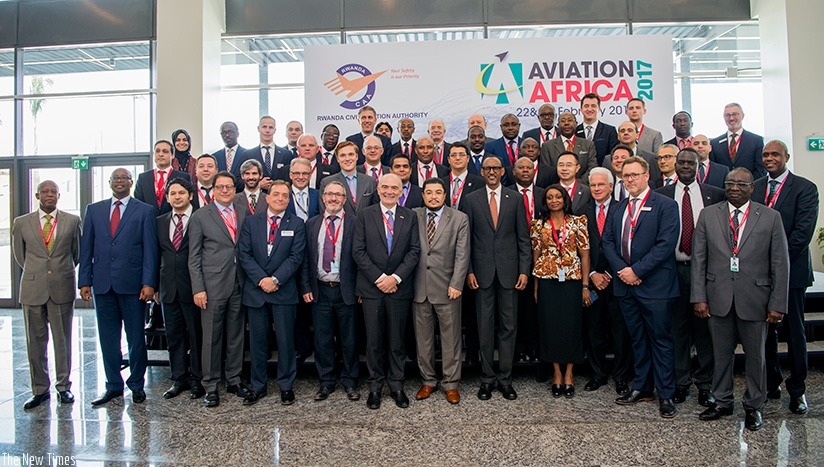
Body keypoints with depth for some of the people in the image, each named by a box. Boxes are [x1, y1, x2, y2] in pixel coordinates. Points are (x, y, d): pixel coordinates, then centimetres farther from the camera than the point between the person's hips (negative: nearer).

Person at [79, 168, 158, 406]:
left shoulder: (145, 211, 4)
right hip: (103, 284, 3)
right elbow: (86, 248, 10)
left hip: (132, 284, -3)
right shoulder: (93, 210, 12)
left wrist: (148, 283, -9)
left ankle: (137, 384, 19)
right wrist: (84, 281, 3)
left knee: (136, 338, 5)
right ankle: (113, 385, 20)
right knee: (108, 338, 9)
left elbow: (150, 250, -2)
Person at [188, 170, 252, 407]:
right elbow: (194, 257, -1)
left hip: (239, 284, 3)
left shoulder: (244, 212, 8)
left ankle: (234, 380, 25)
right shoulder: (200, 216, 1)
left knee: (236, 334, 11)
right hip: (213, 285, -3)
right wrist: (198, 288, -7)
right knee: (211, 338, 4)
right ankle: (210, 386, 15)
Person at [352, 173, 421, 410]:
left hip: (399, 287, 1)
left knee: (397, 341, 9)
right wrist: (378, 278, -12)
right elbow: (358, 251, -3)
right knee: (374, 341, 6)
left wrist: (396, 277, -12)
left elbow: (414, 250, 0)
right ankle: (375, 386, 20)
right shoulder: (364, 215, 3)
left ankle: (396, 385, 22)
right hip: (372, 288, -1)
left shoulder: (410, 217, 7)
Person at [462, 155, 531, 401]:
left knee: (509, 325, 6)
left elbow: (523, 238, 5)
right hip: (482, 272, 0)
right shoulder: (471, 199, 5)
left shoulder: (516, 199, 6)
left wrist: (524, 270, -2)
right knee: (485, 326, 6)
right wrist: (468, 270, -4)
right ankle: (487, 378, 16)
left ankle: (505, 378, 17)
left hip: (509, 271, 1)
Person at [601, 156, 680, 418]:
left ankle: (666, 395, 12)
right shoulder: (618, 208, 14)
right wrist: (621, 269, -7)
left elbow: (666, 244, -15)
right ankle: (642, 388, 25)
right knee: (637, 340, 14)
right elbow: (607, 241, 9)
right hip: (625, 285, 6)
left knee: (660, 340, 2)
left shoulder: (665, 206, -5)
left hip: (654, 285, -5)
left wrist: (636, 270, -17)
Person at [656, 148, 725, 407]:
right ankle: (681, 382, 18)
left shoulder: (715, 194, 6)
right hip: (674, 269, 0)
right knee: (678, 328, 7)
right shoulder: (661, 195, 5)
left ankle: (705, 384, 19)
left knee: (704, 327, 6)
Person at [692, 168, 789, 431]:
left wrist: (777, 304, -5)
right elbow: (698, 259, 2)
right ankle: (722, 402, 28)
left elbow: (780, 264, 0)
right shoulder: (708, 215, 5)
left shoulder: (771, 217, 1)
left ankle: (754, 406, 28)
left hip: (755, 300, -1)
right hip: (718, 299, 1)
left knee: (756, 356, 11)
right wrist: (699, 297, -3)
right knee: (721, 354, 11)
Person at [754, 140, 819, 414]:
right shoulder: (754, 188, 9)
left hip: (791, 269, -3)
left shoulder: (805, 188, -2)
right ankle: (771, 384, 22)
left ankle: (797, 389, 19)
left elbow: (803, 231, -12)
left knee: (794, 330, 6)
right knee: (765, 329, 9)